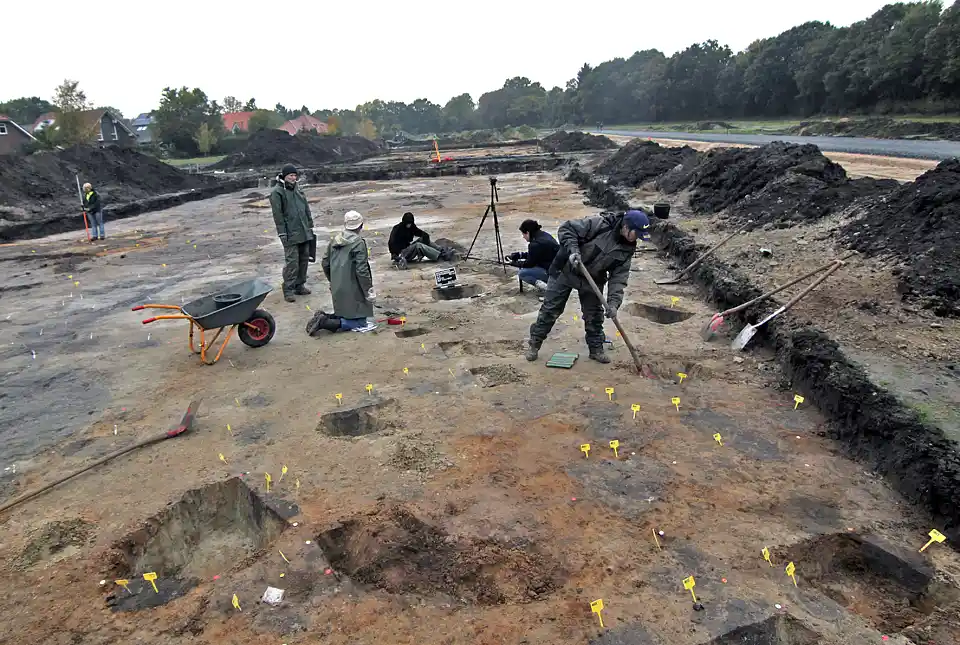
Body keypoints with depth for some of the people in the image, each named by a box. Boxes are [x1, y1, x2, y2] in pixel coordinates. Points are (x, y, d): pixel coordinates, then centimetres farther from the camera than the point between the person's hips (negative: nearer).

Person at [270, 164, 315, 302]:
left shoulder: (298, 189, 13)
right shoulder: (277, 192, -7)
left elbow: (307, 209, 18)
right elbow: (278, 214, -10)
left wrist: (310, 226, 16)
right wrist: (282, 233, -14)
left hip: (304, 232, 7)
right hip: (290, 234, -7)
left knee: (304, 259, 11)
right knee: (291, 262, -7)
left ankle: (300, 286, 23)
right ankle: (288, 290, 2)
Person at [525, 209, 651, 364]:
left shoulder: (627, 249, -9)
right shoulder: (600, 224, -26)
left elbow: (619, 278, -10)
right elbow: (566, 229, -23)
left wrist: (613, 303, -22)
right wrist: (573, 250, -37)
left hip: (592, 281, 5)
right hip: (565, 272, -4)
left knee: (594, 315, 9)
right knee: (550, 309, 3)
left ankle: (596, 349, 28)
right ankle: (534, 344, 18)